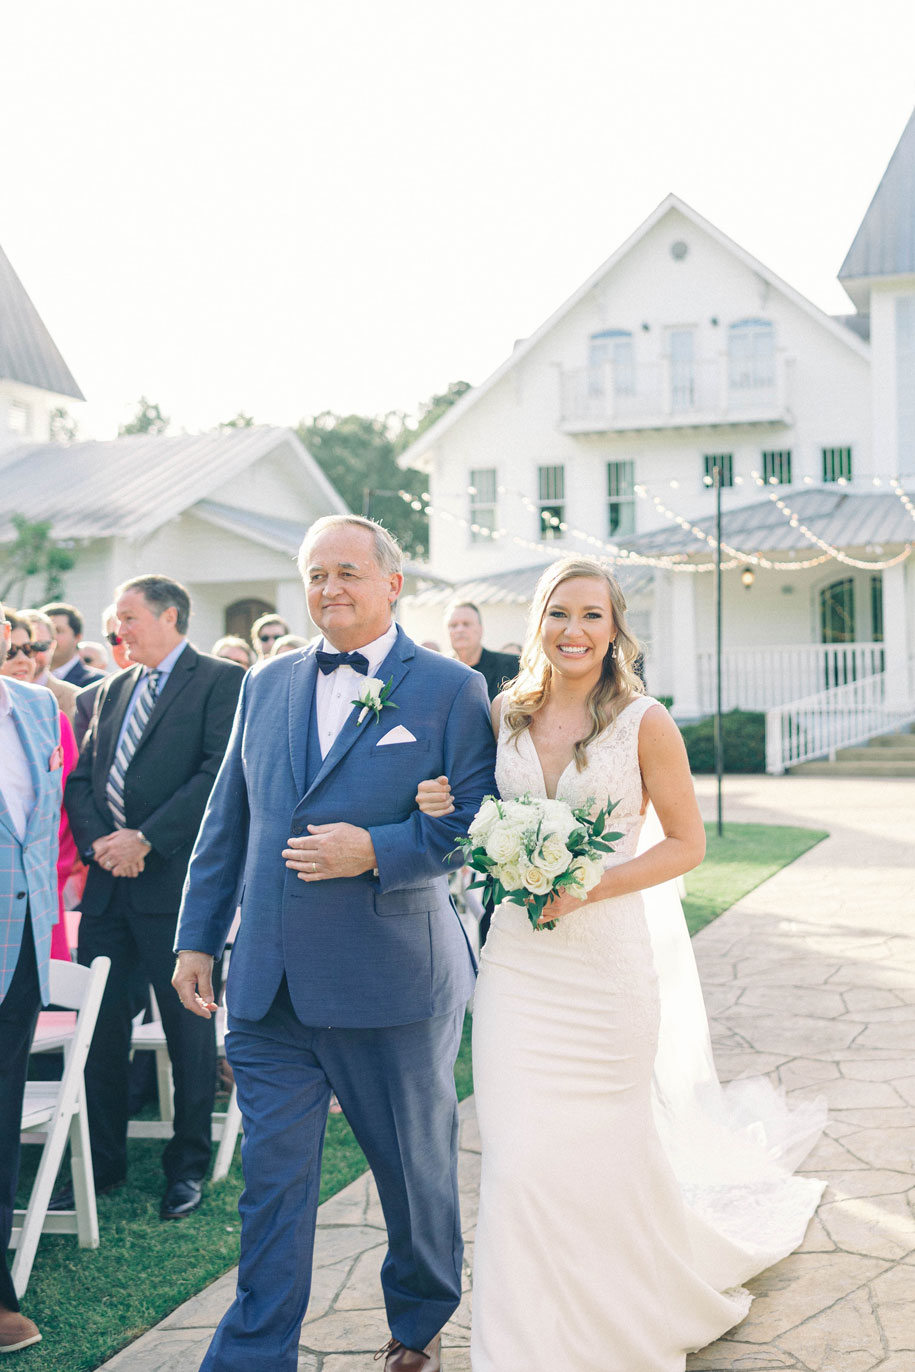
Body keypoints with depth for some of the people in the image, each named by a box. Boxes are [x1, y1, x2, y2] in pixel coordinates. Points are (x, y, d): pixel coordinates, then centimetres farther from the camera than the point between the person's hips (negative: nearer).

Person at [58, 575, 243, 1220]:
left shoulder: (221, 681, -4)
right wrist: (97, 840, -5)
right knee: (99, 1027, 10)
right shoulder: (112, 690, 18)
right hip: (108, 884, 6)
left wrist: (145, 839, -16)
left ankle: (188, 1166, 19)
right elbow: (82, 777, 14)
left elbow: (220, 774, -14)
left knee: (189, 1031, 5)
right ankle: (102, 1162, 24)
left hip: (176, 882, -6)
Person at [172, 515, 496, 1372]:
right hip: (269, 983, 3)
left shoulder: (450, 689, -3)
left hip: (393, 982, -3)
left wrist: (376, 850, -20)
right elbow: (227, 821, 14)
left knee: (416, 1167, 15)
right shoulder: (265, 685, 10)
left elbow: (479, 822, -8)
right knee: (272, 1174, 6)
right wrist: (197, 938, 13)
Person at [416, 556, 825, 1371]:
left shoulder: (644, 722, -6)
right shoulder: (507, 716, 6)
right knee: (519, 1159, 2)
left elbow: (687, 843, -4)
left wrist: (589, 887, -16)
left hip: (605, 960, -3)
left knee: (606, 1154, 9)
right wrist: (445, 809, -6)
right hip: (516, 961, 3)